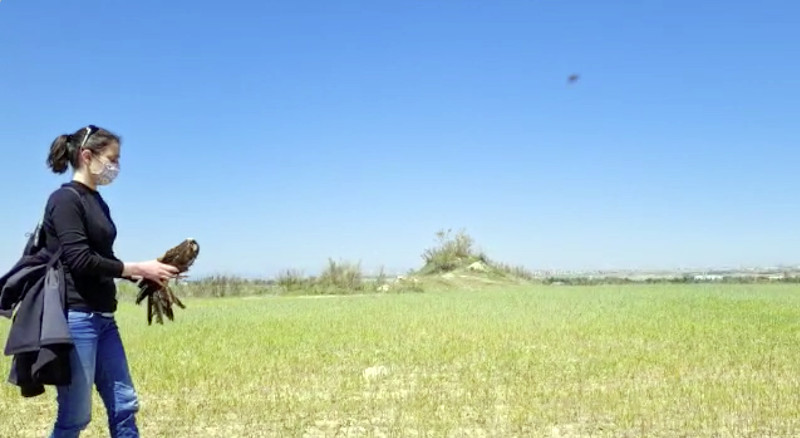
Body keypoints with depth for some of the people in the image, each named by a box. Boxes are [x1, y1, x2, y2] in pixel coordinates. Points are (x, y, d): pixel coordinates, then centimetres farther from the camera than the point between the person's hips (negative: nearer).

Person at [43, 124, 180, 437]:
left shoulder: (97, 202, 15)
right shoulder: (65, 199, -10)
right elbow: (80, 260, -18)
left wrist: (143, 274, 4)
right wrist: (138, 268, -14)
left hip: (103, 317, 9)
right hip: (75, 317, -9)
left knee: (124, 405, 10)